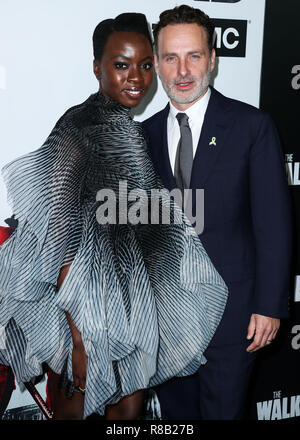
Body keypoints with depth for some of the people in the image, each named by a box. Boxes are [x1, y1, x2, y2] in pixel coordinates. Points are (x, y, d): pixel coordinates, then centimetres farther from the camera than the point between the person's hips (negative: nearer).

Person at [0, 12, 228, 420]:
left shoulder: (137, 131, 8)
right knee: (74, 407, 13)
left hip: (136, 308, 7)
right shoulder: (78, 129, -16)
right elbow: (62, 234, -19)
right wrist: (77, 335, -21)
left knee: (129, 408, 17)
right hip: (89, 312, -6)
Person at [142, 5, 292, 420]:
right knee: (176, 410, 18)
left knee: (223, 409, 10)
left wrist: (269, 306, -11)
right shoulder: (146, 133, 5)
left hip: (231, 309, -3)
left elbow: (273, 222, -9)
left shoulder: (252, 126, -7)